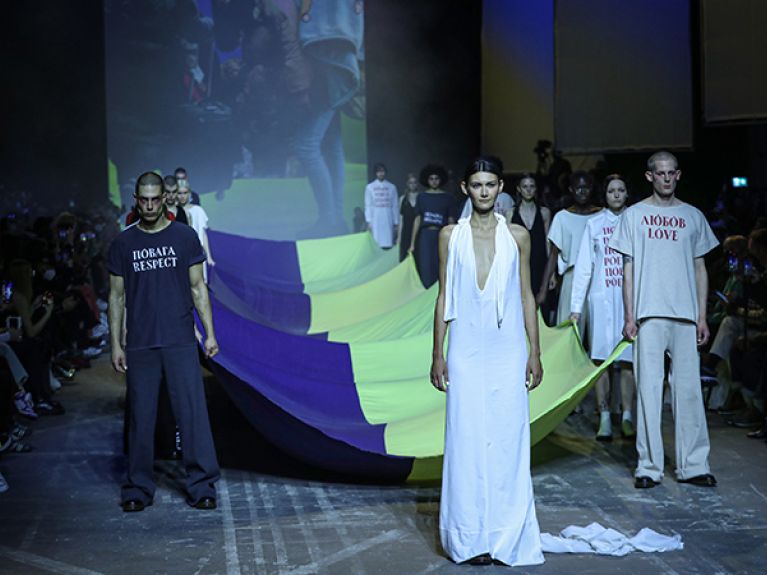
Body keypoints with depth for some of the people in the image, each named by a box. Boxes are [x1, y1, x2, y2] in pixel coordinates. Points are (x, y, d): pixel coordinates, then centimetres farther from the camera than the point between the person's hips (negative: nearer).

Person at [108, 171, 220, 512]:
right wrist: (115, 345, 4)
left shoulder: (184, 237, 5)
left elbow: (198, 288, 6)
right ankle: (138, 489, 15)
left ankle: (201, 486, 3)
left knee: (192, 411, -4)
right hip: (139, 345, 1)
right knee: (141, 416, 5)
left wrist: (210, 333, -1)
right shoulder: (123, 244, 7)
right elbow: (116, 297, 10)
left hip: (180, 342, -1)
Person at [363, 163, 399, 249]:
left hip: (388, 219, 1)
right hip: (375, 220, -1)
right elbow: (368, 206, 4)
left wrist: (396, 222, 4)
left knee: (388, 244, -4)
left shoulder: (392, 187, 8)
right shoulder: (370, 187, 6)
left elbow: (395, 206, 7)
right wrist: (368, 221, -5)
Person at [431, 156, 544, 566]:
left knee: (508, 439, 2)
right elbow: (444, 297, 6)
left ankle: (508, 535, 13)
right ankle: (470, 537, 11)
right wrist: (438, 354, 2)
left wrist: (534, 353, 3)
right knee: (466, 440, 1)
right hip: (466, 352, 0)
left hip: (508, 352, 0)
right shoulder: (451, 236, 5)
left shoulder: (517, 236, 6)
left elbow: (526, 297, 7)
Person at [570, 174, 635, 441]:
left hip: (630, 297, 0)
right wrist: (576, 306, 1)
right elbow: (583, 266, 6)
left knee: (627, 359, -2)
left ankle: (627, 417, 5)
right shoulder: (594, 223, 8)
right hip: (601, 297, 0)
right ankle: (604, 419, 4)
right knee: (601, 358, -1)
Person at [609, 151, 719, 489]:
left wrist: (702, 317, 6)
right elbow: (628, 268, 5)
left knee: (689, 390, 1)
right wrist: (629, 316, -2)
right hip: (649, 316, -2)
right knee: (648, 389, -2)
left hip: (685, 316, 2)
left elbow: (700, 268, 13)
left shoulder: (693, 216, 13)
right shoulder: (634, 215, 8)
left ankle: (692, 465, 8)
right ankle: (649, 466, 3)